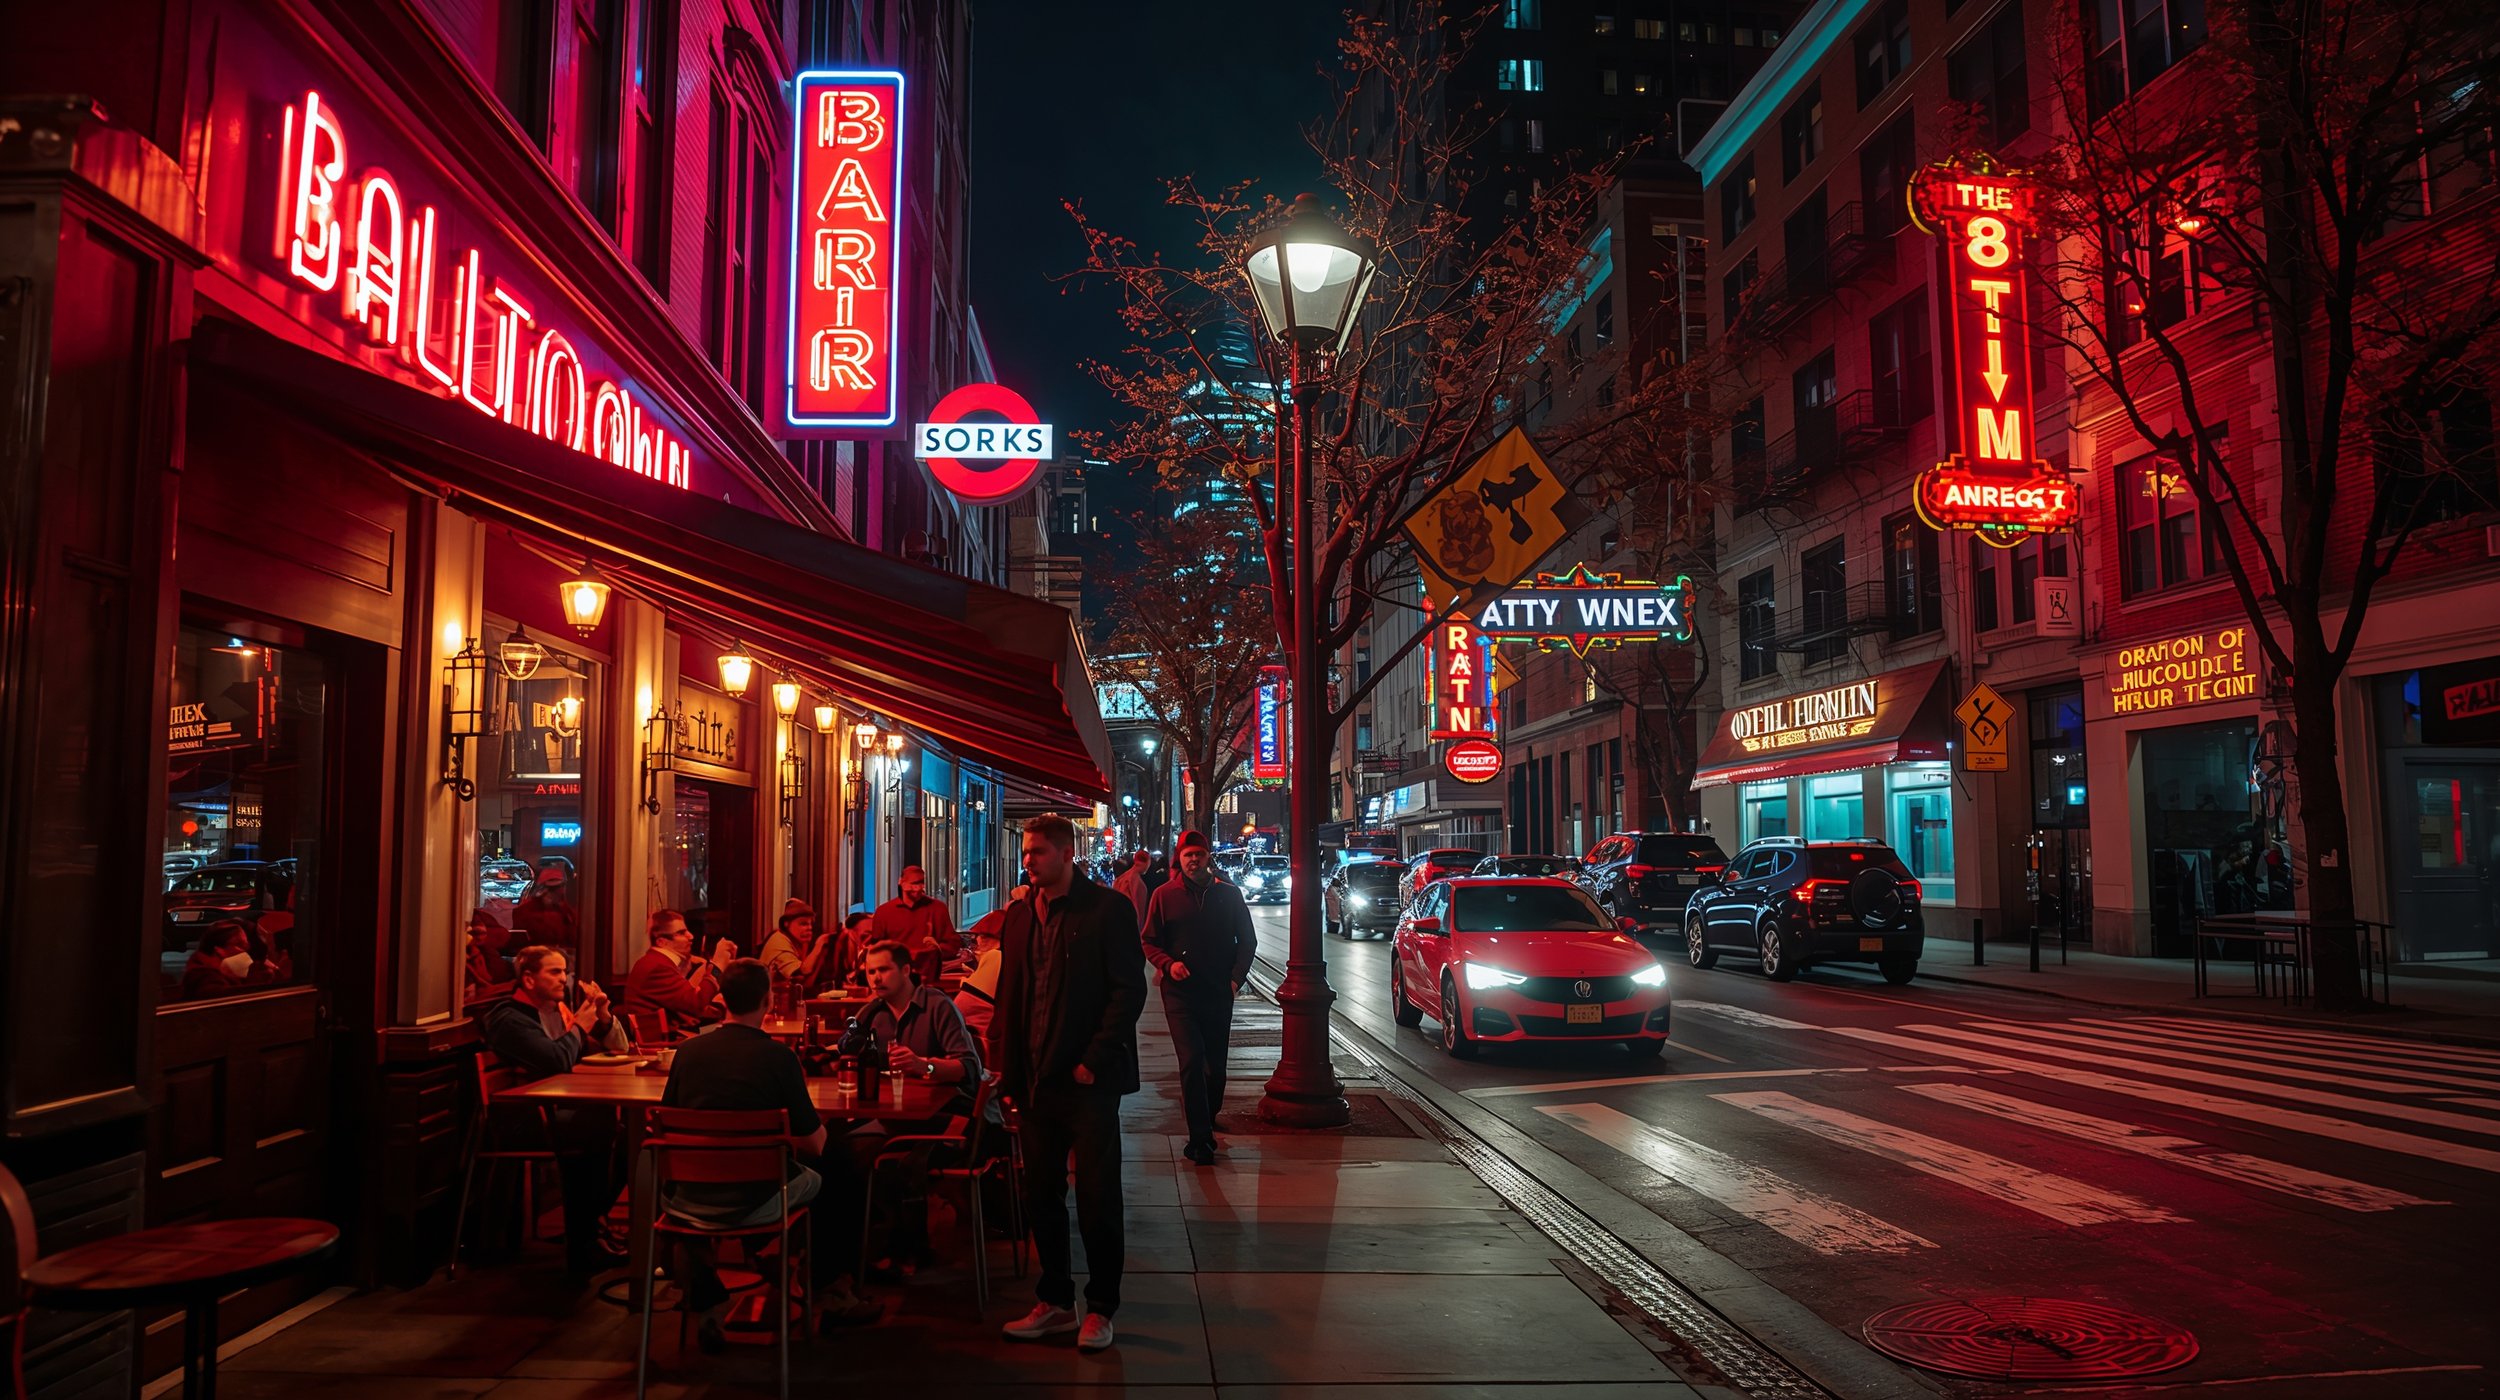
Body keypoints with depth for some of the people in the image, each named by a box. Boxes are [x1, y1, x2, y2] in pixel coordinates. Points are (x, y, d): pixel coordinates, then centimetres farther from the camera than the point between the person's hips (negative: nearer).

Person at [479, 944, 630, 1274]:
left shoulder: (560, 1006, 16)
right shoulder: (510, 1019, -7)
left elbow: (618, 1047, 18)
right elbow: (557, 1061, -23)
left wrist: (603, 1015, 0)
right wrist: (579, 1026, -7)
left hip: (562, 1110, 8)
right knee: (599, 1128, -29)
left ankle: (589, 1222, 3)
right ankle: (582, 1245, -19)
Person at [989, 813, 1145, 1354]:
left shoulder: (1106, 909, -7)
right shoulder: (1020, 914, 10)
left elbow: (1130, 989, -11)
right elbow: (1009, 994, 15)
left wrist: (1095, 1059, -16)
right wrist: (1004, 1061, 5)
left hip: (1087, 1079, -6)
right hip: (1037, 1080, 6)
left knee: (1097, 1199, 3)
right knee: (1041, 1197, 12)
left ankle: (1101, 1308, 16)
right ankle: (1055, 1301, 26)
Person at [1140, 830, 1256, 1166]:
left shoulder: (1228, 895, 5)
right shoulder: (1165, 895, 1)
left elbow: (1247, 940, 12)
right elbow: (1149, 942, 5)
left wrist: (1237, 977, -1)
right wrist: (1168, 964, -13)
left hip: (1219, 993, 3)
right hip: (1180, 992, -2)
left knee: (1216, 1064, 11)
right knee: (1192, 1061, -12)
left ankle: (1206, 1124, 31)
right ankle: (1200, 1137, -6)